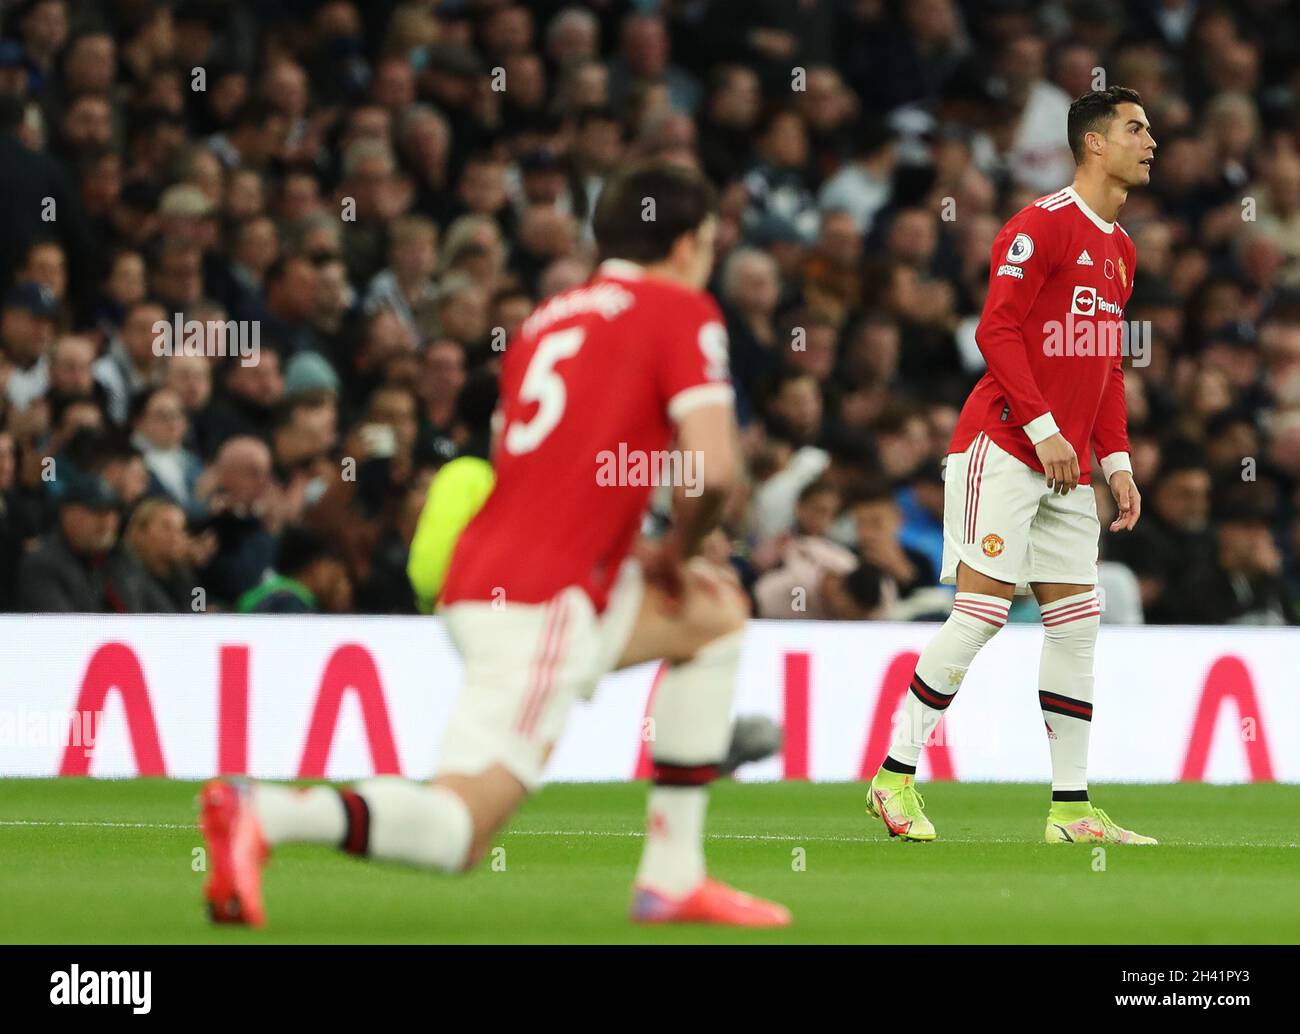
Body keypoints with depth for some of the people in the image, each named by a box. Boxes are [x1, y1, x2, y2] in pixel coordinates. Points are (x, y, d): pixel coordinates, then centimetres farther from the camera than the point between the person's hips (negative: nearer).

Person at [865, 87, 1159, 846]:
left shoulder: (1121, 250, 18)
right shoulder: (1043, 225, -8)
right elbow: (997, 330, -15)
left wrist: (1116, 461, 14)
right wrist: (1043, 427, -19)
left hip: (1067, 468, 8)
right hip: (1003, 444, -8)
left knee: (1077, 621, 4)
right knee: (984, 607, -12)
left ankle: (1072, 807, 7)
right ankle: (896, 776, -6)